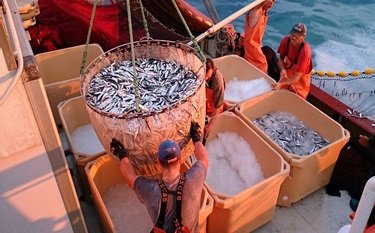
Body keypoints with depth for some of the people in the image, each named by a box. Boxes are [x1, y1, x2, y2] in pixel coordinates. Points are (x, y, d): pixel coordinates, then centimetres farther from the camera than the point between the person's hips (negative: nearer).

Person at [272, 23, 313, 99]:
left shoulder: (305, 51, -31)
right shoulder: (286, 40, -17)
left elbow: (296, 77, -30)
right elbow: (281, 58, -2)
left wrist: (281, 84, -42)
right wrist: (282, 69, -23)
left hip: (299, 84, -4)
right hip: (286, 78, 5)